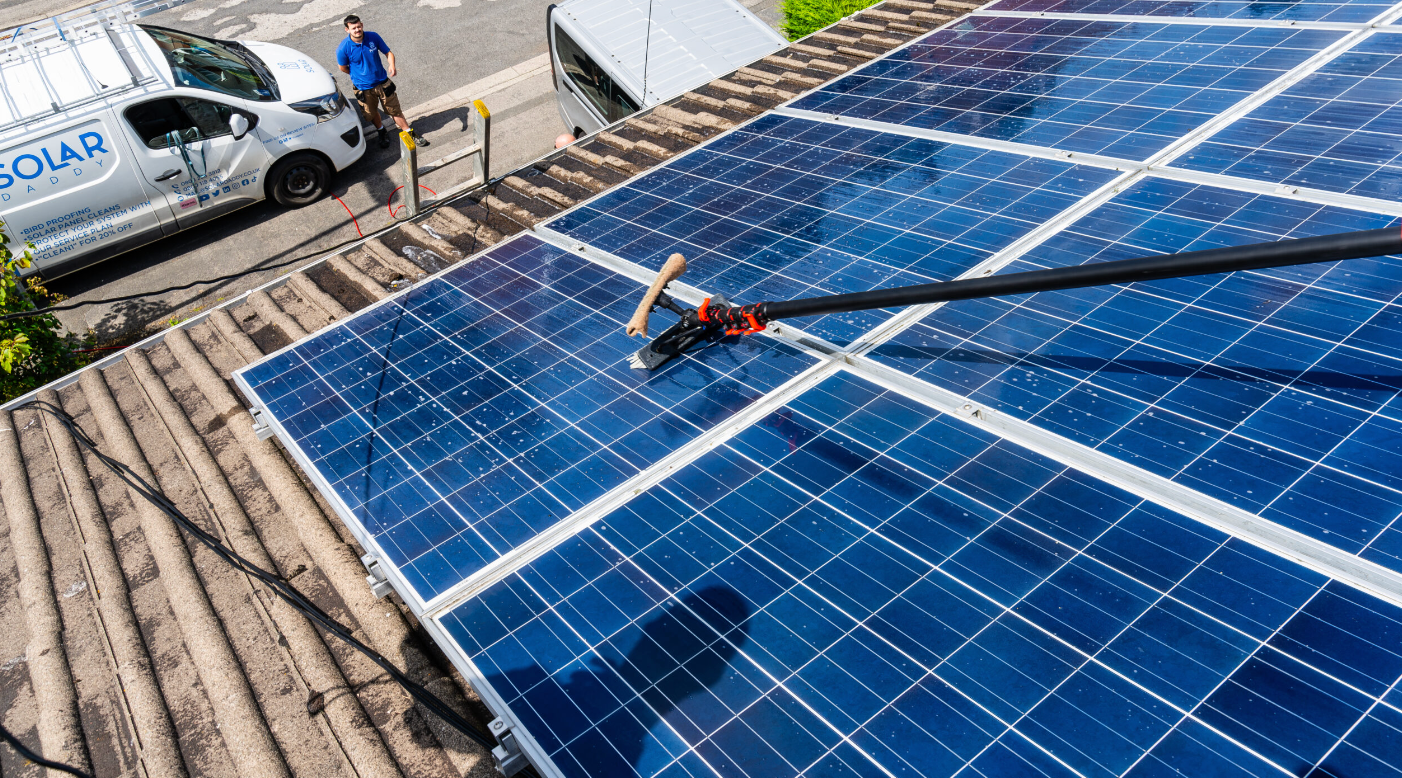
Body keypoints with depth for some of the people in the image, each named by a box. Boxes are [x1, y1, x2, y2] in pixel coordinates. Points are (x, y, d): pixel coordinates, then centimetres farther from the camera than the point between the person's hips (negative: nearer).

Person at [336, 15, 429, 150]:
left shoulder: (373, 37, -15)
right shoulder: (343, 48, -20)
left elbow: (388, 53, -3)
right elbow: (343, 68, -3)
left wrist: (392, 66, -23)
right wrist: (357, 75, 7)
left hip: (382, 83, 0)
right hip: (364, 88, 0)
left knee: (395, 110, 10)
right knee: (372, 114, 20)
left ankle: (410, 133, 28)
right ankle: (382, 133, 49)